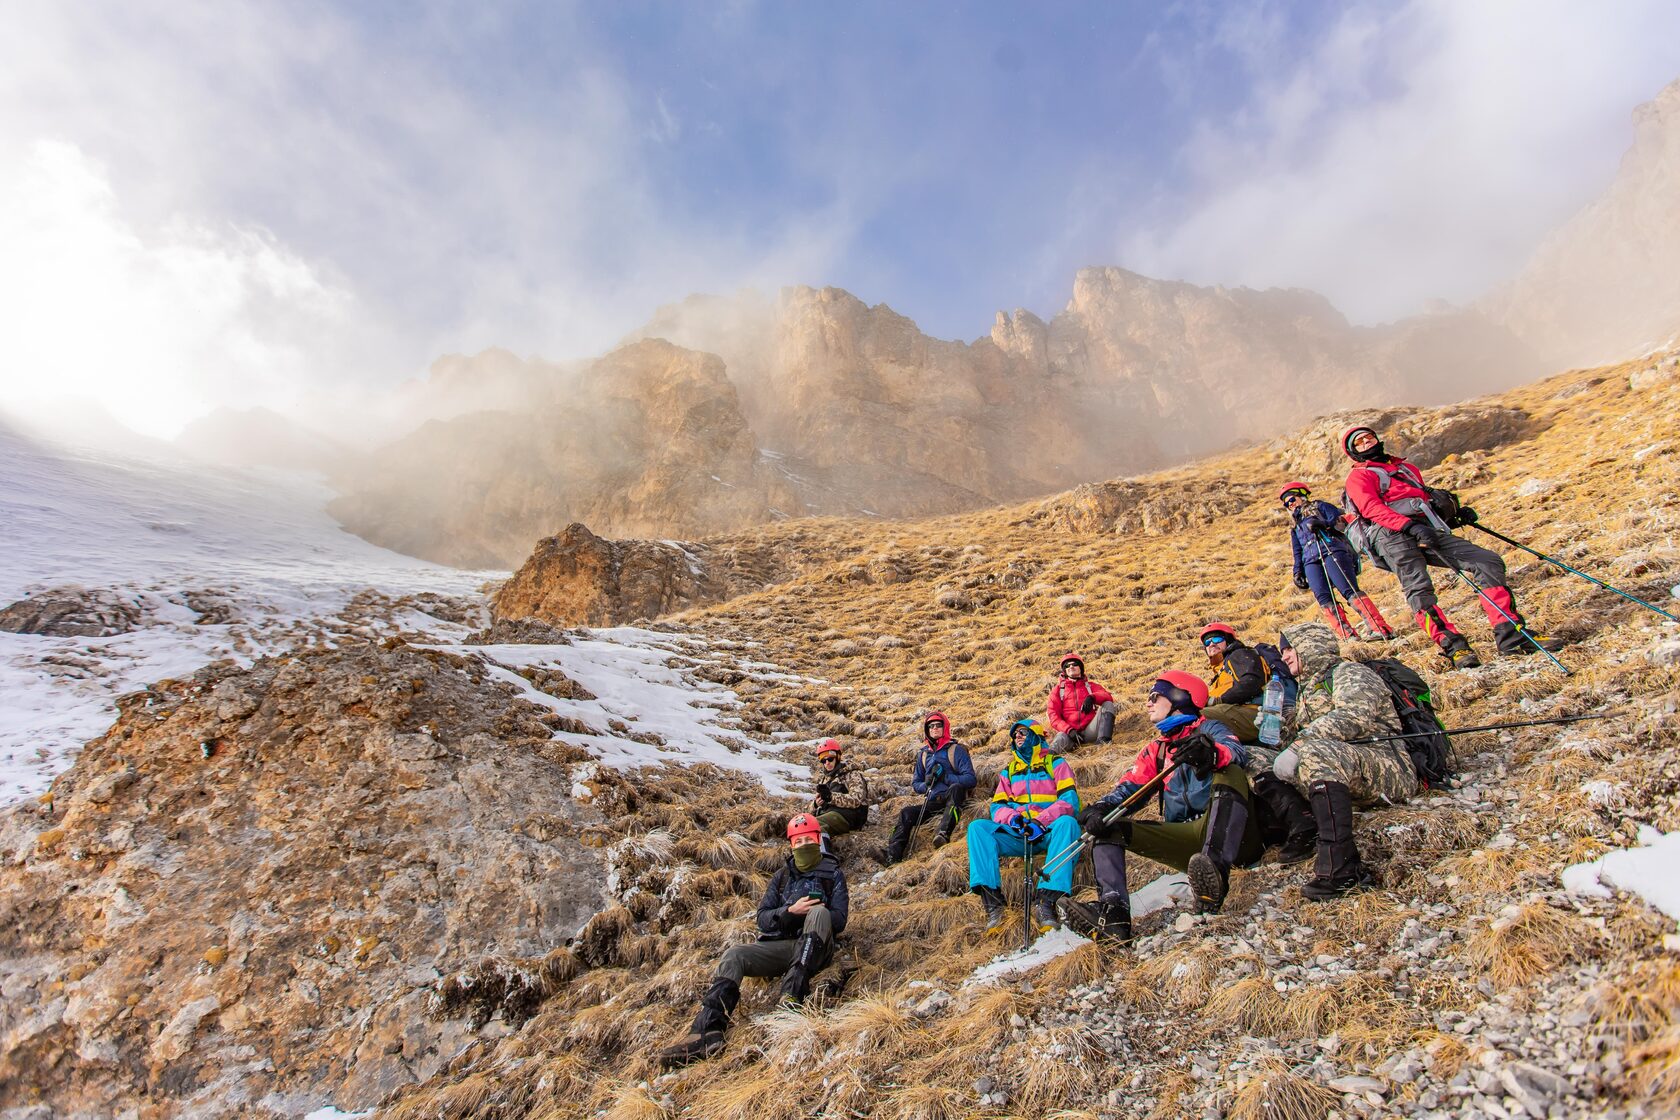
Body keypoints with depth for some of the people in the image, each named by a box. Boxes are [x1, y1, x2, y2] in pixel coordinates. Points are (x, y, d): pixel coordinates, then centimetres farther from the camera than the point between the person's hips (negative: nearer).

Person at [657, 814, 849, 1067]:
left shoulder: (833, 874, 10)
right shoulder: (782, 876, 19)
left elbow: (839, 920, 0)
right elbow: (763, 919, 9)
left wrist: (810, 913, -14)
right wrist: (790, 911, -10)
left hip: (816, 948, -4)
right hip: (780, 946, 4)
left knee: (818, 912, -34)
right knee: (734, 956, -21)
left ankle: (794, 992, -44)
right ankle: (707, 1032, -35)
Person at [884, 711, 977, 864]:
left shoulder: (956, 750, 2)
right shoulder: (923, 753, 17)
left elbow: (970, 779, -7)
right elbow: (915, 783, 19)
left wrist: (945, 777, -19)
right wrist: (926, 785, -5)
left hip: (953, 800, -4)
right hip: (931, 803, 4)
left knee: (956, 788, -36)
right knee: (906, 813, -21)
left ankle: (944, 833, -53)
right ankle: (892, 858, -26)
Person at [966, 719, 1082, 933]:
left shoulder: (1055, 763, 10)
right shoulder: (1009, 770, 22)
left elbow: (1069, 801, -4)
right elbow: (997, 807, 14)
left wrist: (1040, 821, -20)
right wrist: (1012, 817, -11)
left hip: (1048, 832, -3)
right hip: (1017, 834, 3)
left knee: (1067, 822, -36)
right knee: (977, 827, -21)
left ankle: (1046, 901, -42)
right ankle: (992, 903, -35)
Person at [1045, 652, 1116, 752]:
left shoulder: (1091, 686, 21)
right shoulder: (1058, 689, 18)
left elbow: (1108, 697, 1)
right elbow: (1053, 715, 6)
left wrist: (1092, 697, -22)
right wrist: (1069, 730, -12)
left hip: (1089, 730, 2)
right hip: (1068, 731, -2)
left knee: (1108, 705, -17)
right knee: (1061, 738, -35)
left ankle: (1103, 742, -36)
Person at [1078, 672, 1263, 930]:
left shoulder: (1207, 729, 7)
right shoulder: (1156, 749, 23)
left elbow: (1238, 753, -16)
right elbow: (1129, 786, 10)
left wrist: (1212, 754, -41)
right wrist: (1103, 807, -13)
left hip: (1227, 834, -5)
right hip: (1183, 838, 5)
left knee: (1229, 773, -30)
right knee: (1108, 827, -8)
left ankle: (1217, 868, -48)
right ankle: (1113, 913, -28)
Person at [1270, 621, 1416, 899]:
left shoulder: (1349, 673, 2)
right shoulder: (1307, 690, 28)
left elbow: (1354, 715, -20)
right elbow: (1295, 735, 21)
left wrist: (1302, 741, -27)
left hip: (1387, 766, -8)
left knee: (1316, 754, -36)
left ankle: (1341, 868, -42)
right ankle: (1304, 835, -25)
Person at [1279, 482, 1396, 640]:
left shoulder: (1319, 507, 22)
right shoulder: (1295, 527, 35)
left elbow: (1339, 520, 5)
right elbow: (1297, 553, 30)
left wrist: (1323, 524, -13)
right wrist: (1297, 572, 17)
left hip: (1332, 551, -4)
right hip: (1310, 561, 4)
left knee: (1350, 591, -22)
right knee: (1324, 599, -19)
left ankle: (1381, 629, -27)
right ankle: (1347, 636, -27)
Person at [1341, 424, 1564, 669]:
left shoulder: (1407, 468, 37)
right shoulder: (1358, 477, 13)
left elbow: (1428, 500, 34)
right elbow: (1371, 508, -6)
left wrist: (1457, 512, 11)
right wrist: (1410, 525, -21)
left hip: (1430, 531, 6)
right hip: (1392, 535, -6)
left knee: (1489, 561, -8)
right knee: (1419, 589, -25)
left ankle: (1512, 635, -11)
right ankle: (1451, 645, -31)